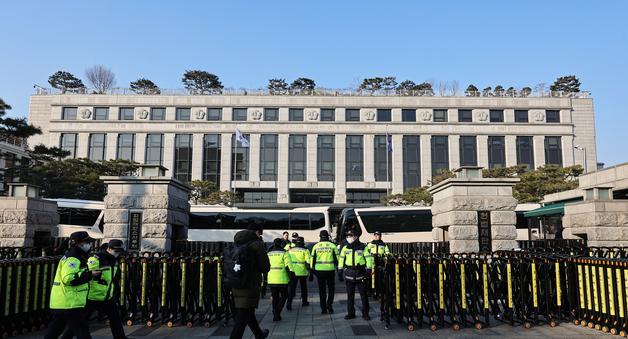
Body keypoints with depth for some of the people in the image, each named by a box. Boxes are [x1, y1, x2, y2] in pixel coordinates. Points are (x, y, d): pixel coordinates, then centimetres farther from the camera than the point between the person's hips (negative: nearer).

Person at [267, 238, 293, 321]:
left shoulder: (268, 254, 11)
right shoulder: (284, 253, -3)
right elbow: (289, 266, -11)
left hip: (271, 280, 4)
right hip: (282, 279, -4)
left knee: (275, 298, 16)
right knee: (284, 296, 10)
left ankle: (275, 315, 18)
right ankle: (277, 312, -6)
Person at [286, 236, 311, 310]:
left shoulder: (290, 250, 9)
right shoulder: (305, 251, -2)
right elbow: (307, 262, -11)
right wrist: (309, 270, -4)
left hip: (292, 272, 1)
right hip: (302, 272, -1)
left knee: (291, 288, 1)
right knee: (303, 287, 19)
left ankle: (289, 303, -13)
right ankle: (304, 302, 29)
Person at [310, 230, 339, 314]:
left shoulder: (316, 246, 2)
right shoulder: (332, 245, -2)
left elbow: (312, 259, 4)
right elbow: (337, 258, -1)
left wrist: (312, 269, 12)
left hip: (319, 270, 1)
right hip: (330, 270, -1)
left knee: (322, 290, 10)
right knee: (331, 288, 14)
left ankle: (323, 308, 12)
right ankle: (329, 304, -2)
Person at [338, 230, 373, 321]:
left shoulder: (363, 247, -2)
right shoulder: (345, 248, 7)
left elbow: (368, 258, 0)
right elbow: (341, 259, 13)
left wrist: (368, 270, -6)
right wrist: (340, 270, 10)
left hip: (360, 274, -2)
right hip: (349, 274, 3)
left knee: (363, 294, 2)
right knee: (350, 295, 8)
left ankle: (365, 313, 12)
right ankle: (351, 313, 18)